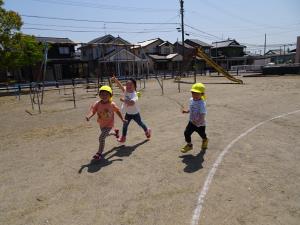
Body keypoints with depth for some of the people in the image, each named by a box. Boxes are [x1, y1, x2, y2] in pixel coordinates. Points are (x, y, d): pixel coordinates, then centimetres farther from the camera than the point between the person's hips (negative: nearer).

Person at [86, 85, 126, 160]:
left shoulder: (112, 104, -18)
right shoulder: (97, 104, -17)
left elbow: (117, 111, -2)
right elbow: (92, 110, -28)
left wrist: (122, 119, 3)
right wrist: (88, 116, -50)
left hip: (109, 124, -5)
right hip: (101, 124, 5)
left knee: (101, 138, -15)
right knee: (105, 134, 31)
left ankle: (99, 153, 2)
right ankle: (115, 132, 63)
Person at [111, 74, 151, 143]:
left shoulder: (134, 94, -32)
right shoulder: (125, 90, -12)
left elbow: (132, 103, -49)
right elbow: (120, 85, -25)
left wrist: (124, 100, -47)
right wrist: (115, 79, -41)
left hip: (135, 113, -5)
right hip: (128, 113, 5)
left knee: (140, 123, 18)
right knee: (125, 125, 9)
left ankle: (147, 130, 45)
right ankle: (123, 137, 25)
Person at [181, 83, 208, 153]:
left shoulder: (202, 103, -29)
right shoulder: (191, 100, -5)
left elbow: (203, 114, -32)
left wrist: (198, 121, -42)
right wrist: (186, 111, -4)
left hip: (200, 124, -5)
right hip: (192, 122, 5)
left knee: (202, 135, 19)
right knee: (186, 132, -2)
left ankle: (205, 140, 57)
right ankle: (189, 145, 24)